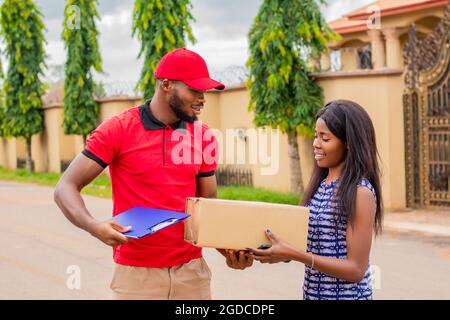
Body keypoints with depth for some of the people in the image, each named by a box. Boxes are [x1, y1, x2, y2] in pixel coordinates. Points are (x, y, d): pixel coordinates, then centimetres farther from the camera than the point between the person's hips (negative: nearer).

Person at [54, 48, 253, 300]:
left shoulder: (203, 137, 3)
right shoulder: (118, 130, -9)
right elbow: (65, 188, -9)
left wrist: (228, 247, -7)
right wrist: (93, 226, -28)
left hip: (192, 270, 4)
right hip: (137, 272, -3)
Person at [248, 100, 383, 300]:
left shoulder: (359, 192, -18)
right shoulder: (320, 185, 4)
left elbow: (356, 269, -19)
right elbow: (310, 244, 8)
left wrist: (294, 255, -26)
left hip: (345, 294, -7)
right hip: (312, 291, 7)